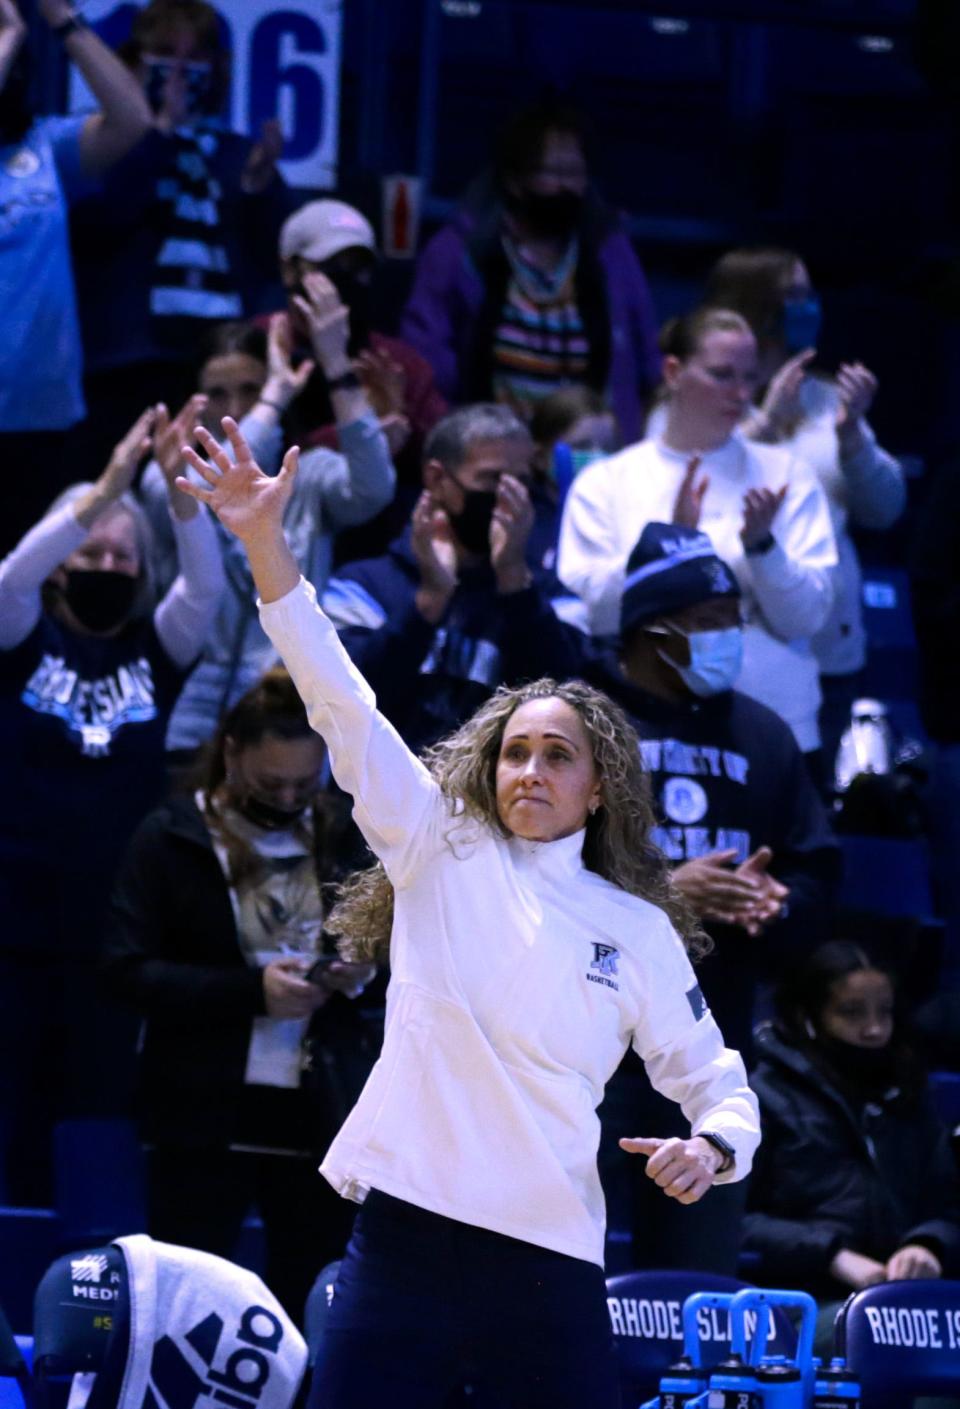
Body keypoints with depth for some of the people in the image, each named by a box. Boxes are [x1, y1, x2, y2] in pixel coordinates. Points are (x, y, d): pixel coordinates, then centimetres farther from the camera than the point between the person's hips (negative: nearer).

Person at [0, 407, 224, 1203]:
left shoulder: (155, 648, 6)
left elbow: (206, 586, -11)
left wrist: (182, 494, -29)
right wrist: (105, 490, -32)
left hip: (113, 920, 2)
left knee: (99, 1108, 2)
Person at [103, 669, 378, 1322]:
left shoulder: (344, 838, 8)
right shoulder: (171, 837, -2)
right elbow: (128, 970, -9)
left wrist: (371, 969, -7)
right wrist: (252, 989, -19)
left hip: (321, 1112, 3)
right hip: (204, 1114, -3)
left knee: (313, 1313, 6)